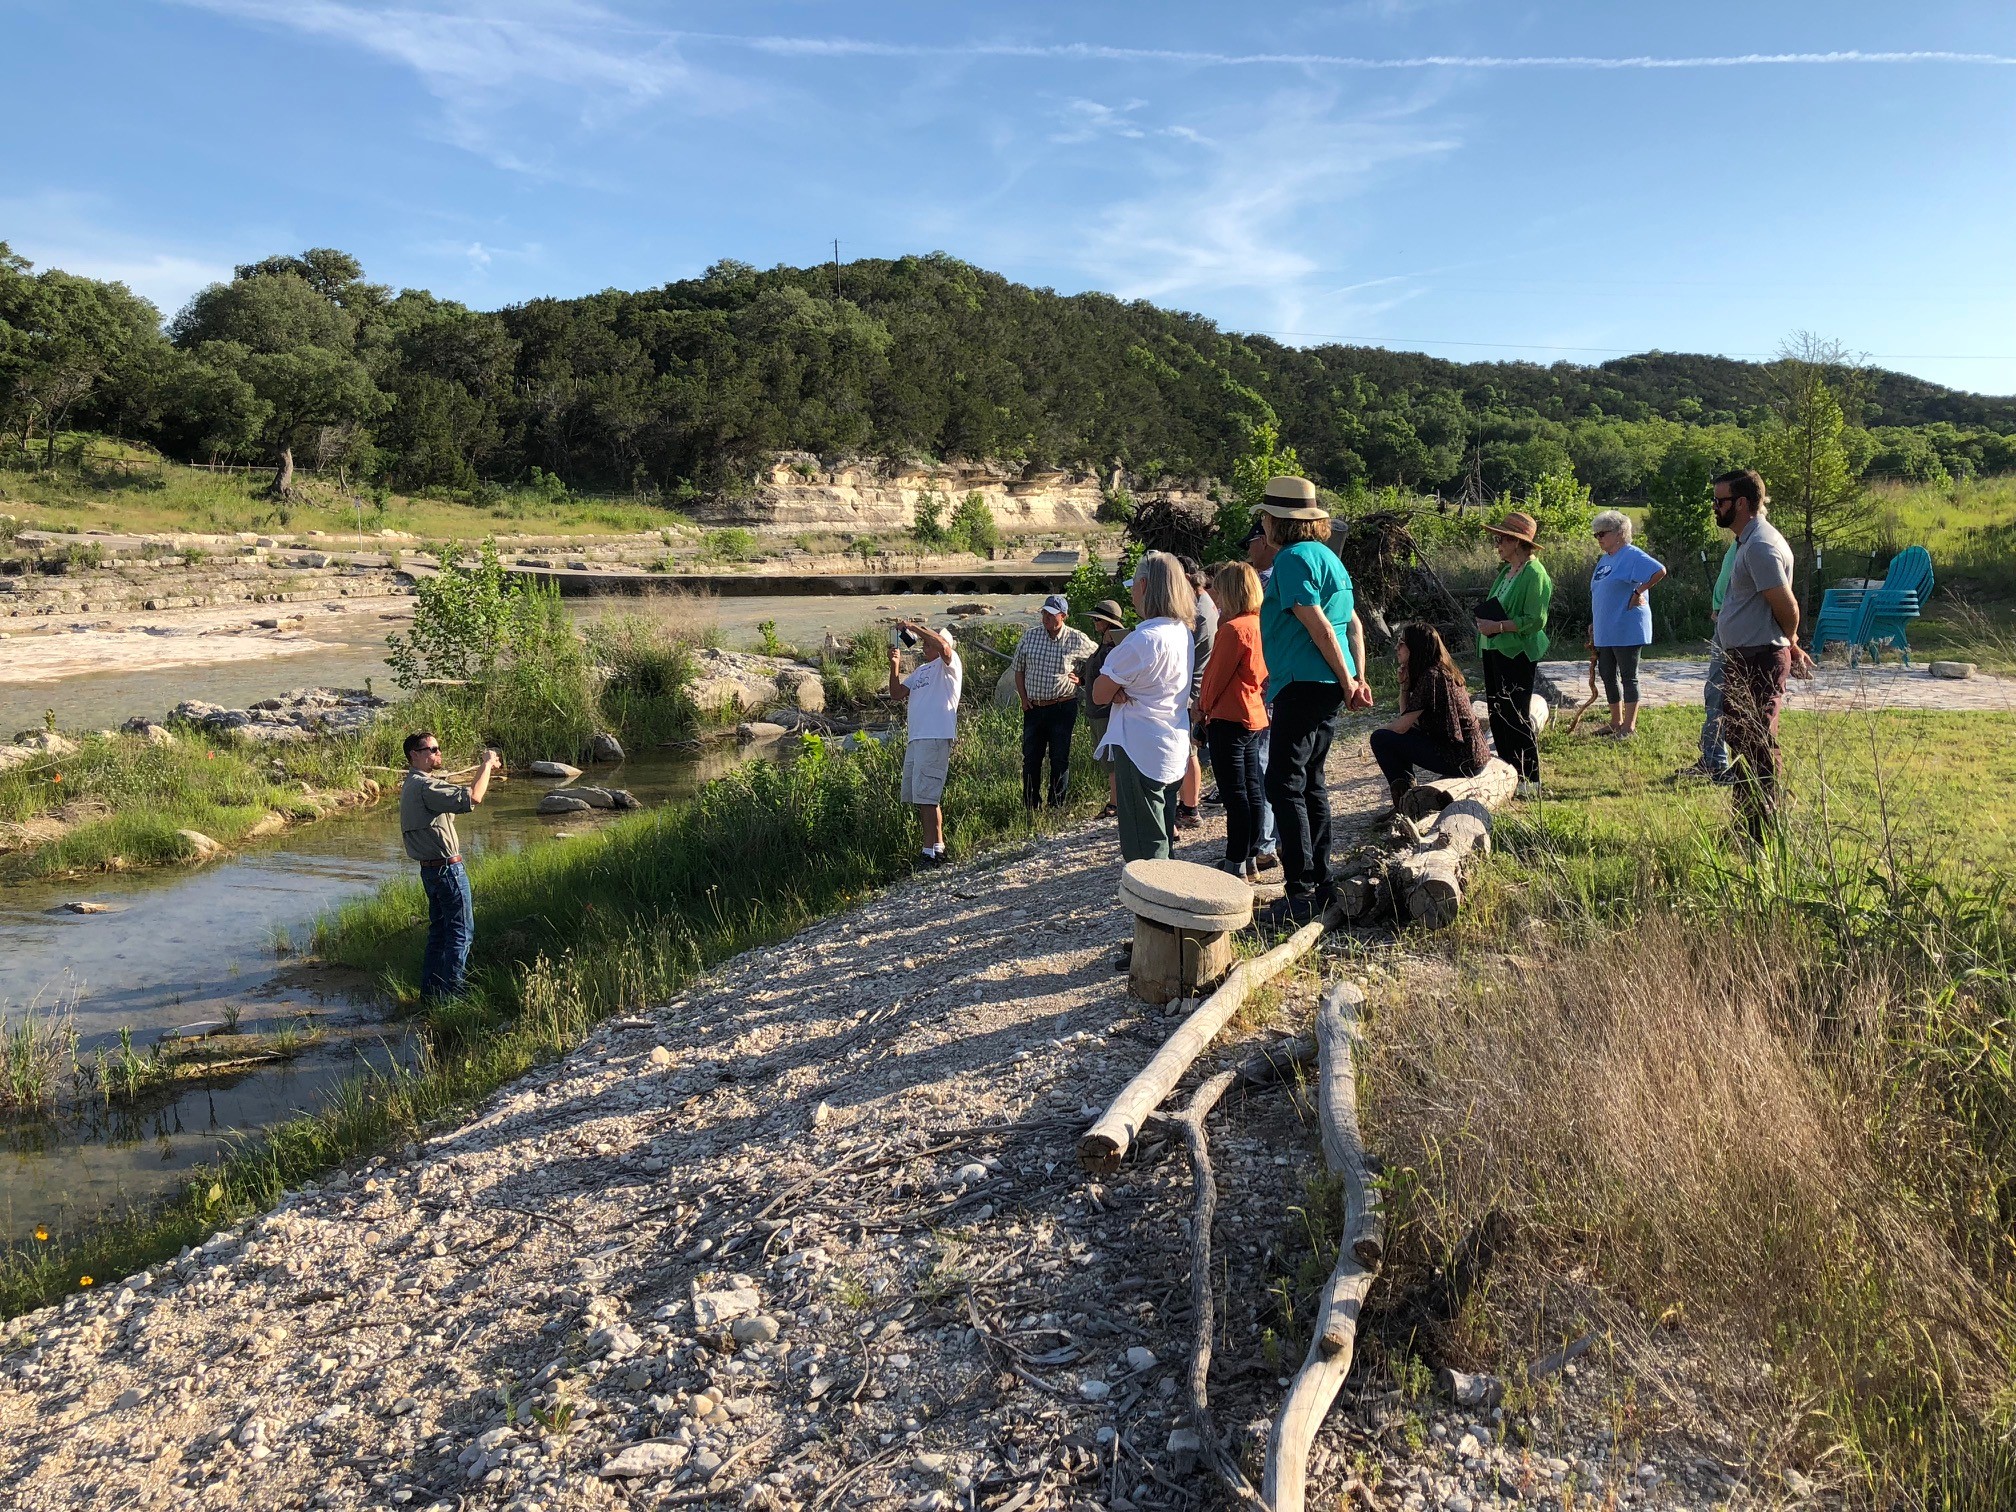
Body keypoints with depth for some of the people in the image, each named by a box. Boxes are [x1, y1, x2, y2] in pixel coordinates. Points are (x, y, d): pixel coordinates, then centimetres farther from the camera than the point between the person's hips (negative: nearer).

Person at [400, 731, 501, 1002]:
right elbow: (472, 798, -30)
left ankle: (430, 991, 22)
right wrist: (486, 765, -20)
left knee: (439, 930, 17)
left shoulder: (411, 785, 15)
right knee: (461, 932, -3)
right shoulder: (425, 785, -19)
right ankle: (452, 991, -1)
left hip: (430, 869, 10)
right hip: (448, 868, -10)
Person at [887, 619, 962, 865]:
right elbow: (897, 694, 20)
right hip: (915, 739, 10)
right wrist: (895, 667, 6)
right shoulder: (921, 670, 24)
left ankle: (931, 853, -11)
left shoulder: (949, 664, -1)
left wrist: (913, 626, -17)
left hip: (936, 738, -10)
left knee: (926, 797, -13)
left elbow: (943, 645, -25)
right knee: (919, 797, 11)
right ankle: (938, 847, 17)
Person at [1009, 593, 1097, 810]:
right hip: (1034, 708, 3)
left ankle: (1056, 806, 13)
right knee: (1030, 757, 7)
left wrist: (1081, 678, -2)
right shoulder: (1030, 635, 4)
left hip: (1062, 708, -3)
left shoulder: (1077, 640, -4)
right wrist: (1023, 698, 3)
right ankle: (1029, 806, 16)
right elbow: (1018, 669, 11)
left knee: (1060, 759, 3)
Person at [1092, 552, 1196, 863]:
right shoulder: (1183, 632, 7)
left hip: (1140, 750, -9)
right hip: (1174, 749, 9)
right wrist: (1123, 690, -7)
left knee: (1143, 852, -2)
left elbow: (1099, 694, -15)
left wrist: (1118, 691, 3)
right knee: (1162, 845, 18)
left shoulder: (1143, 639, -21)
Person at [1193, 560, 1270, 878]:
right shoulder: (1259, 625, 10)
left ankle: (1236, 864, -1)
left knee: (1235, 794, -5)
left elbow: (1218, 674, -13)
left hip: (1228, 719, -9)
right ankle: (1250, 860, 20)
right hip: (1255, 717, 9)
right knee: (1252, 791, 12)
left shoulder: (1233, 628, -17)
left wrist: (1203, 706, 4)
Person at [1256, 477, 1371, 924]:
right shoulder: (1326, 557, 18)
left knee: (1284, 785, -9)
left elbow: (1319, 628, -17)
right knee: (1312, 784, 15)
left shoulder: (1293, 559, -13)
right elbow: (1353, 624, 17)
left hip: (1303, 687, -10)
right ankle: (1320, 884, 22)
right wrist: (1356, 678, 13)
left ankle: (1301, 893, -11)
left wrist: (1346, 681, -9)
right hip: (1328, 687, 10)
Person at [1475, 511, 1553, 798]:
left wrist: (1497, 626, -22)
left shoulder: (1534, 574, -14)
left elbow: (1535, 620, -19)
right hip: (1494, 650, 9)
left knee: (1516, 716, -5)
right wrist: (1484, 621, 4)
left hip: (1517, 653, -9)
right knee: (1497, 715, 12)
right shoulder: (1506, 572, 14)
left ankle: (1529, 780, 4)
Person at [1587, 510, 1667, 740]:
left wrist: (1638, 592, -20)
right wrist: (1593, 624, 19)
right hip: (1605, 632, 9)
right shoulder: (1604, 559, 15)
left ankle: (1629, 726, 5)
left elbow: (1660, 571, -24)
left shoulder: (1632, 556, -12)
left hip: (1627, 632, -9)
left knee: (1628, 677, -1)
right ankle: (1616, 723, 25)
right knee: (1608, 675, 13)